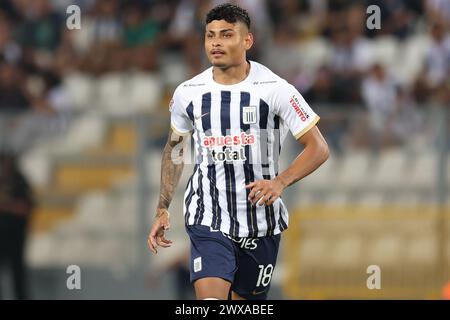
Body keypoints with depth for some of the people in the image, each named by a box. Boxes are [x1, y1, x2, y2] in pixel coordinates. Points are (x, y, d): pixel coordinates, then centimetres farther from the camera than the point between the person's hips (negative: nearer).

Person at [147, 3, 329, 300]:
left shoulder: (275, 89, -9)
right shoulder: (188, 93, 1)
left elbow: (318, 148, -7)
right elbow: (174, 150, 18)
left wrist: (280, 182, -24)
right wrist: (162, 210, 12)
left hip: (261, 224, 0)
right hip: (208, 220, 0)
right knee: (210, 299, -19)